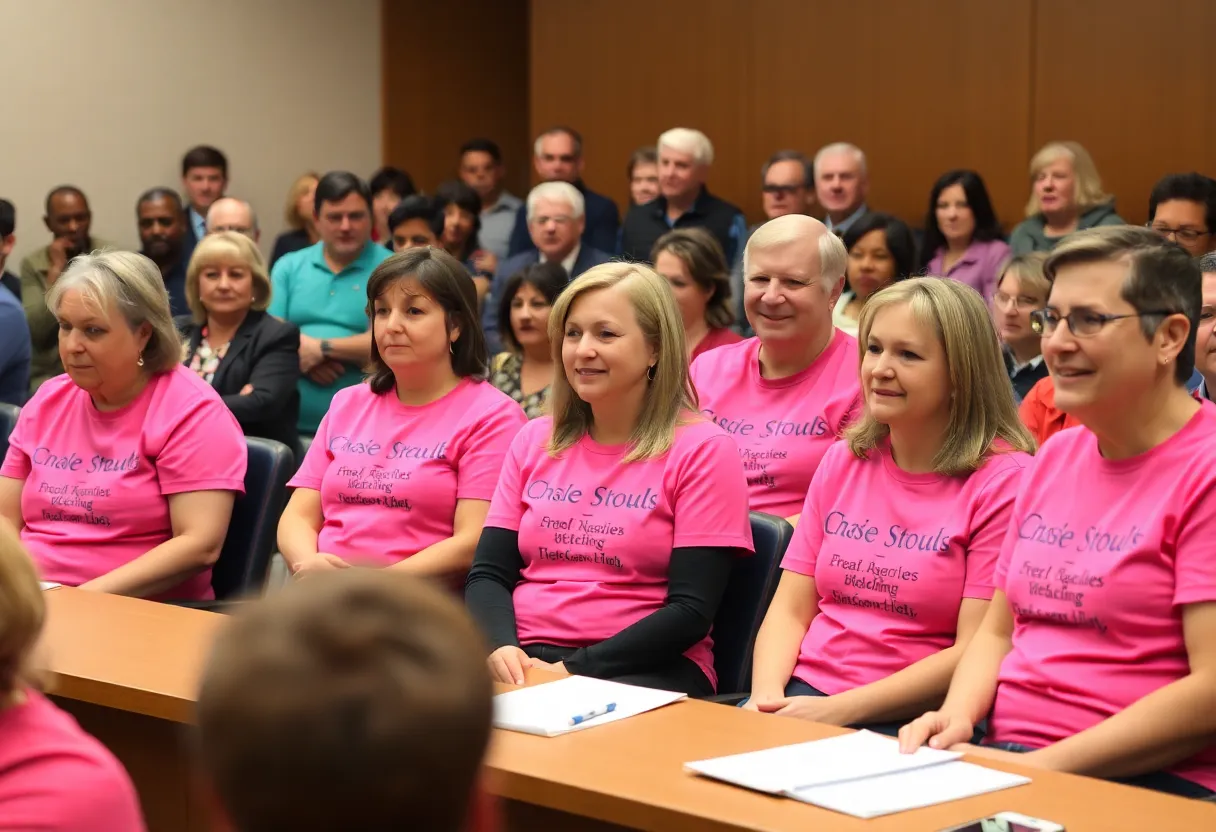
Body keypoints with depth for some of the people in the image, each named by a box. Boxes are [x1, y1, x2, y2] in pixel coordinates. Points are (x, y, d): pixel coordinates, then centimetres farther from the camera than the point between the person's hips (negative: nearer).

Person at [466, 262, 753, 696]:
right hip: (526, 659, 5)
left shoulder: (702, 449, -1)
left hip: (643, 671, -4)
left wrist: (574, 671, -18)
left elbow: (690, 611, -9)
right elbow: (488, 574, 10)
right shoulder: (535, 440, 15)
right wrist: (501, 647, -13)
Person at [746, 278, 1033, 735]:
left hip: (909, 718, -5)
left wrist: (837, 710, -17)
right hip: (803, 692, 6)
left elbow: (976, 651, -11)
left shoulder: (1003, 479, -4)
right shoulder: (842, 461, 15)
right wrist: (767, 697, -9)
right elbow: (790, 609, 12)